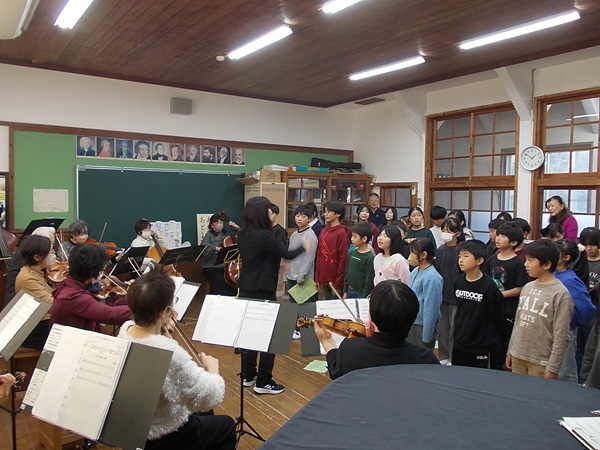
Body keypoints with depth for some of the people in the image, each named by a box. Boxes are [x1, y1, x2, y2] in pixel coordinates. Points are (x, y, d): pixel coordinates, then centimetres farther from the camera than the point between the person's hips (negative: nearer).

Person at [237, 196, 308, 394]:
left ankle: (248, 375, 26)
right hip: (263, 291, -8)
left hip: (246, 289, 8)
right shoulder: (264, 236, -21)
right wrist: (304, 247, 0)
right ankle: (263, 382, 7)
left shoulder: (243, 234, 4)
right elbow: (287, 254, -16)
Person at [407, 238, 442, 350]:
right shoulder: (415, 272, 2)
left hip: (422, 327, -7)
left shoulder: (432, 278, -23)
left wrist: (426, 337, -18)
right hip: (409, 324, 7)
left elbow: (431, 310, -21)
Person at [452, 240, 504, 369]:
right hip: (459, 343, 6)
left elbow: (498, 316, -8)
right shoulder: (458, 281, 0)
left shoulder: (489, 286, -17)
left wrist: (491, 338, 0)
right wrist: (460, 330, 13)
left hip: (481, 347, -5)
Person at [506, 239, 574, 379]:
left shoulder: (560, 294, -14)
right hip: (518, 356, 6)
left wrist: (552, 368, -13)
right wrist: (510, 351, 14)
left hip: (541, 362, -6)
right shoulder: (527, 287, 5)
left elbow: (561, 337, -14)